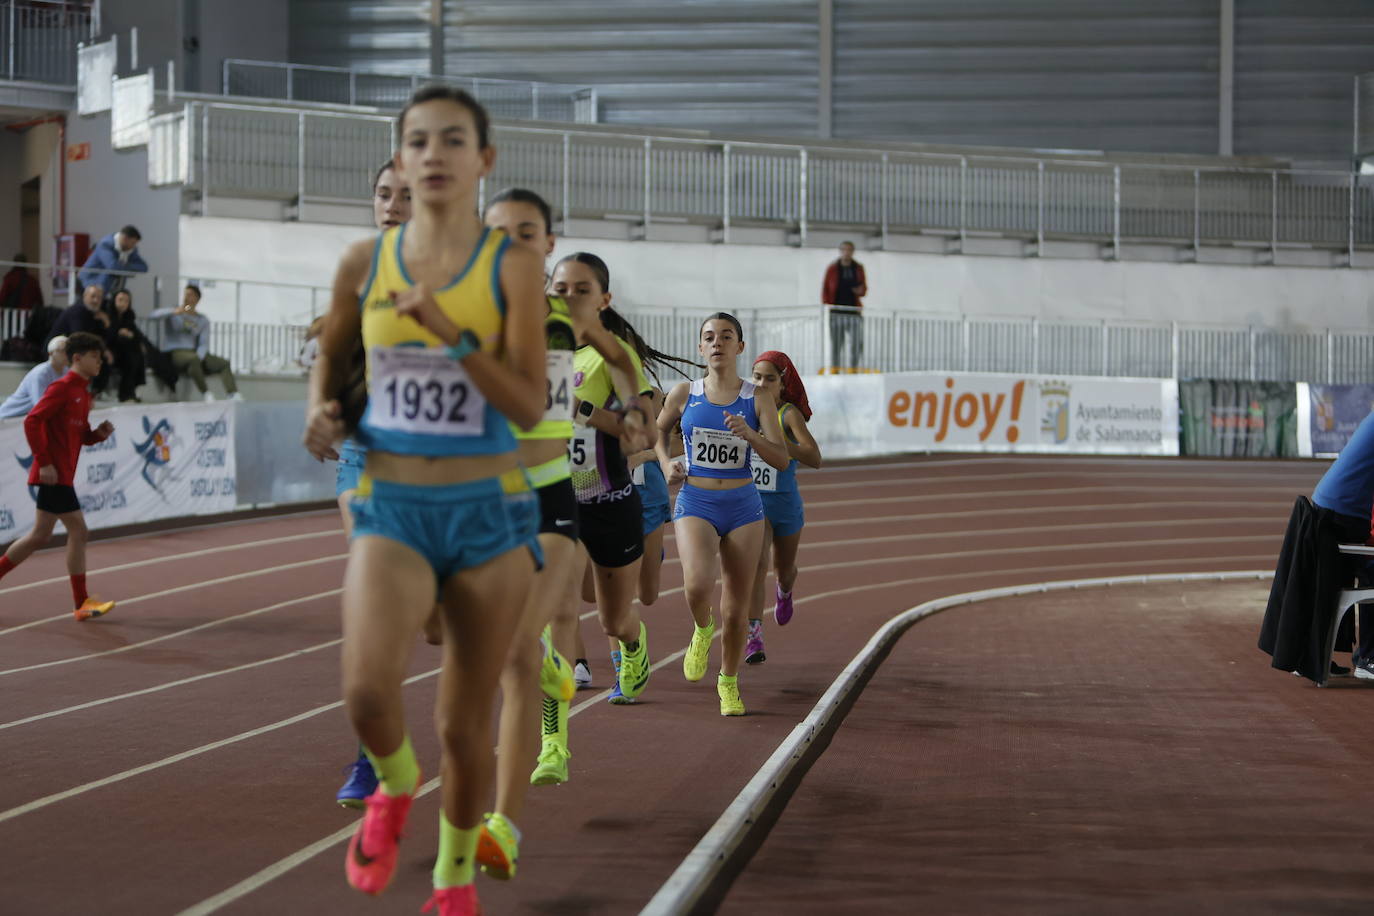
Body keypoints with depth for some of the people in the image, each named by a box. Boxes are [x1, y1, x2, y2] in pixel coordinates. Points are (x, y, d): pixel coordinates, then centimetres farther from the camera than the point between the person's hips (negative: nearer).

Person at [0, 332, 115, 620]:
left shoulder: (83, 392, 15)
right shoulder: (62, 387, -12)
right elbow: (32, 421, -19)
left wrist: (99, 433, 0)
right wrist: (44, 462, -21)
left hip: (61, 476, 9)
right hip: (54, 474, -9)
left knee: (40, 536, 13)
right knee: (78, 531, -7)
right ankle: (81, 604, -3)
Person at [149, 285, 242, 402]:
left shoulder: (203, 321, 16)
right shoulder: (172, 314, 11)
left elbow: (204, 344, 4)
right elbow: (152, 315, -9)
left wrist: (199, 357, -19)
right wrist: (174, 312, -24)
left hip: (196, 354, 4)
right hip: (174, 353, -4)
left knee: (224, 363, -19)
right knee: (193, 358, -38)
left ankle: (234, 396, -34)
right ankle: (207, 394, -39)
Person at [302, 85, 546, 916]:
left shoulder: (513, 265, -5)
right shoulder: (364, 263, 2)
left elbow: (529, 408, -12)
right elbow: (332, 360, 20)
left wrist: (450, 332, -24)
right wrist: (321, 412, -1)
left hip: (489, 512, -1)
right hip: (392, 512, 1)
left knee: (465, 726, 8)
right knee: (369, 690, -25)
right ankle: (394, 785, 9)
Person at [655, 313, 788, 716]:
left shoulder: (757, 399, -2)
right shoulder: (684, 394, 1)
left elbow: (782, 459, -6)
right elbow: (659, 429, 21)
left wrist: (750, 434, -23)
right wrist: (665, 462, 3)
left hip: (742, 507, 1)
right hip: (695, 504, -1)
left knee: (736, 608, 4)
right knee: (697, 585, -26)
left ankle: (728, 682, 27)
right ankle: (702, 629, 9)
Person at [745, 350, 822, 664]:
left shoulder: (789, 414, -15)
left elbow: (814, 458, -30)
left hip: (785, 505, -1)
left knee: (784, 569, 22)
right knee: (756, 562, -23)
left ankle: (784, 591, 59)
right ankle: (754, 636, -28)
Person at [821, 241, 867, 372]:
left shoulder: (858, 268, 10)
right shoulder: (833, 268, 4)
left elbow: (864, 288, 16)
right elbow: (825, 289, 6)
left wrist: (861, 291, -7)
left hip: (854, 311, 1)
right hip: (836, 312, -1)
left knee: (856, 344, -7)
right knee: (835, 344, 1)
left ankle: (854, 370, 0)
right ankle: (834, 370, 6)